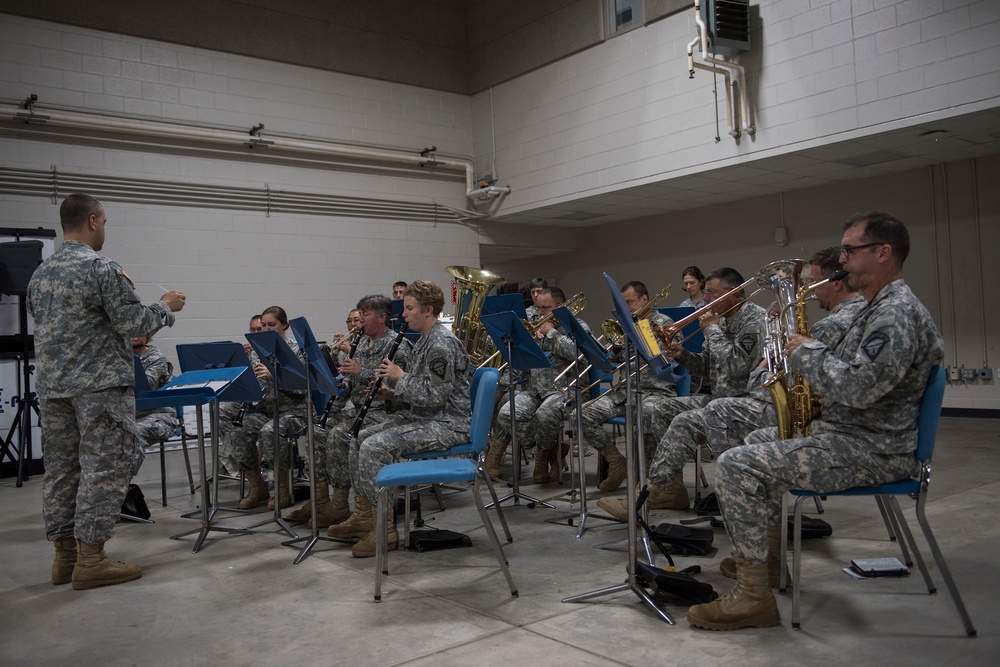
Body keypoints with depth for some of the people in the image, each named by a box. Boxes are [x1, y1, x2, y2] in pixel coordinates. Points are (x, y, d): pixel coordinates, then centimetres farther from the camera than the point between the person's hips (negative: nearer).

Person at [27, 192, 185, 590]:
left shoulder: (40, 274, 12)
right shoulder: (102, 269, -13)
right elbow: (135, 324, -14)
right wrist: (166, 306, 5)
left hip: (53, 385, 8)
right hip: (100, 384, -8)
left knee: (60, 469, 11)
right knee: (102, 469, -2)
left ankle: (65, 555, 19)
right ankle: (90, 560, 1)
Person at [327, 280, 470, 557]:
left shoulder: (441, 343, -18)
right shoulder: (425, 340, 15)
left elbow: (434, 394, -25)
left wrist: (400, 377, -14)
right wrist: (392, 393, 5)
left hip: (447, 424, -11)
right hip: (424, 417, 11)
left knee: (375, 446, -23)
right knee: (360, 437, 10)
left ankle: (385, 530, -15)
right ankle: (363, 516, 16)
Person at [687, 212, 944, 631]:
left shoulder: (897, 314, -20)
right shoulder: (880, 307, 15)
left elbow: (857, 389, -30)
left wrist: (808, 353, -16)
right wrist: (809, 354, 6)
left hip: (872, 450, -11)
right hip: (855, 434, 11)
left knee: (736, 466, -19)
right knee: (759, 441, 26)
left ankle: (754, 597, -12)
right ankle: (771, 552, 29)